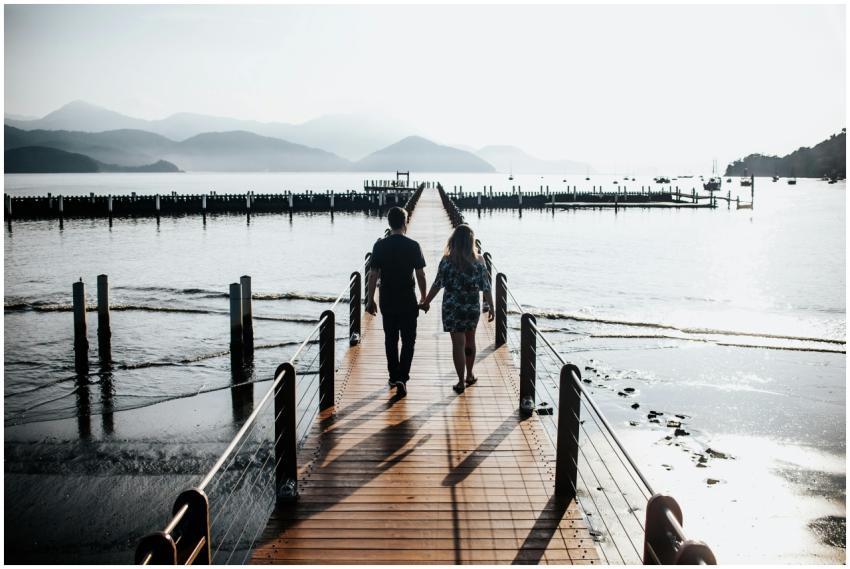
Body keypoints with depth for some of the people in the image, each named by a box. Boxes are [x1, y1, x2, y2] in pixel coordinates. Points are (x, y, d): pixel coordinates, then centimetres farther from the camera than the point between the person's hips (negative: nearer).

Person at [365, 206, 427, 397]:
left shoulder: (380, 246, -4)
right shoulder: (413, 246, -8)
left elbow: (373, 275, -3)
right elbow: (420, 275, -5)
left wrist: (370, 300, 6)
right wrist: (423, 297, 8)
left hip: (387, 301, 2)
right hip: (408, 301, -2)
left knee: (390, 340, 16)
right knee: (408, 341, 6)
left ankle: (394, 376, 25)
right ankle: (402, 378, -7)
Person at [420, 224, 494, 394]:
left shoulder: (447, 261, -10)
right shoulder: (478, 261, -7)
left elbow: (437, 285, -5)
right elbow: (486, 287, -4)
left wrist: (426, 302, 8)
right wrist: (491, 307, 8)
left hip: (452, 308, -2)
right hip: (473, 308, 2)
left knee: (458, 343, 4)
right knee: (470, 341, 21)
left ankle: (461, 382, 6)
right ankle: (469, 375, 34)